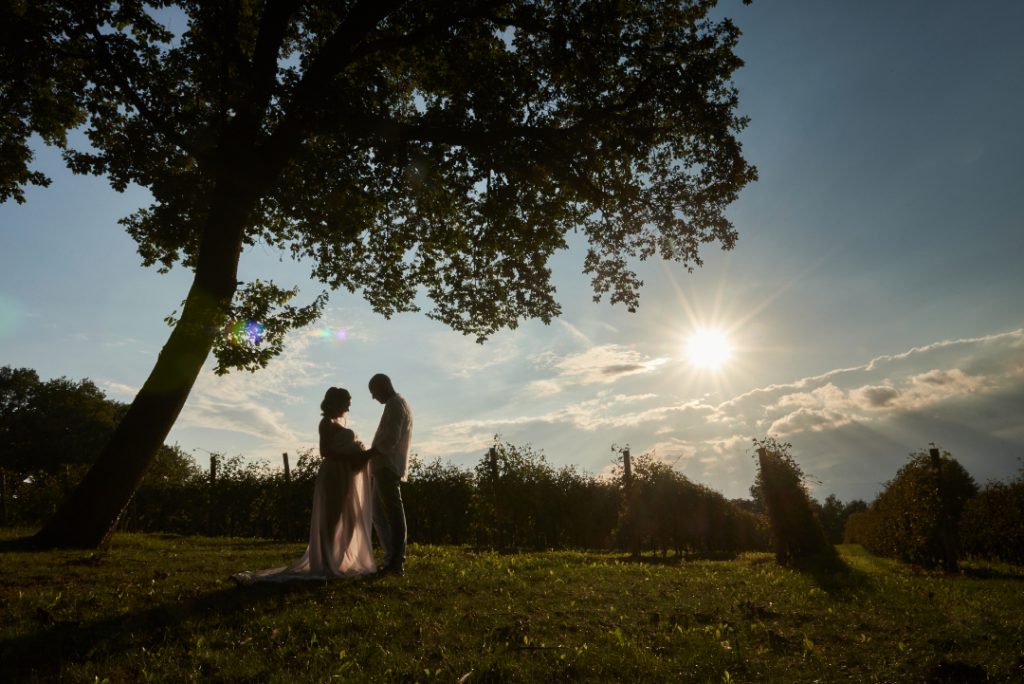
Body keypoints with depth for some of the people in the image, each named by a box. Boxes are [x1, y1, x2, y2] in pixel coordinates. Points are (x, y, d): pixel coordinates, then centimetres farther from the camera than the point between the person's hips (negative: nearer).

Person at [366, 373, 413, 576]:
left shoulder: (395, 405, -10)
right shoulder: (398, 404, 22)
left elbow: (390, 439, -20)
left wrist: (366, 454, -12)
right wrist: (371, 453, 16)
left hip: (388, 468, -10)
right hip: (387, 467, 10)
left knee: (393, 515, -7)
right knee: (380, 514, 13)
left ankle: (396, 563, -3)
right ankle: (392, 559, 17)